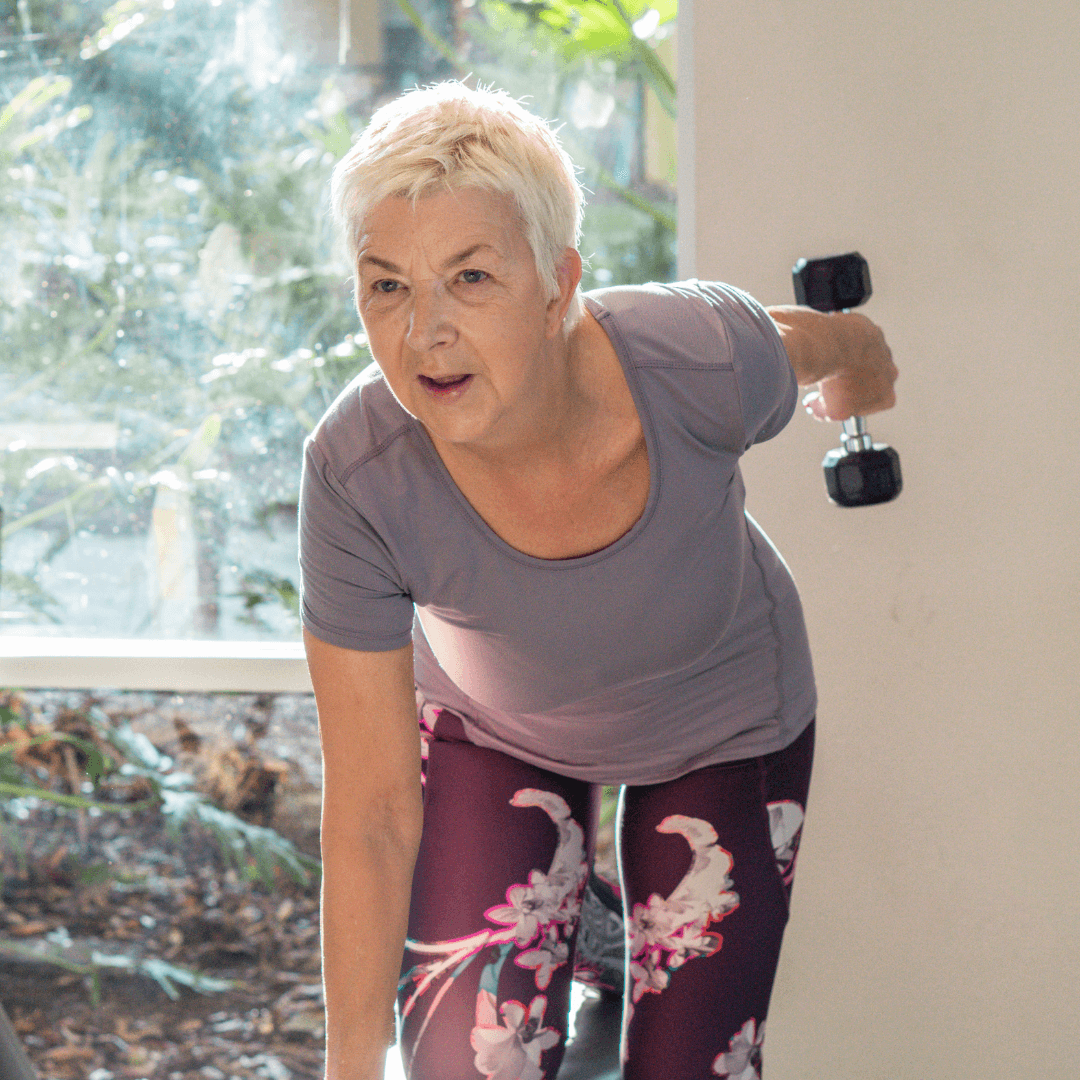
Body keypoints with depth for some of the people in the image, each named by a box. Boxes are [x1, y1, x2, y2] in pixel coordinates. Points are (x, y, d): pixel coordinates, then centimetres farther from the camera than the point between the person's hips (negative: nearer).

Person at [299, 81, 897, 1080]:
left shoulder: (700, 362, -38)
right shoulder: (357, 477, -36)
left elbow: (824, 341, -10)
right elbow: (372, 813, -26)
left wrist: (857, 370, 14)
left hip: (722, 724, 0)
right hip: (492, 725, 0)